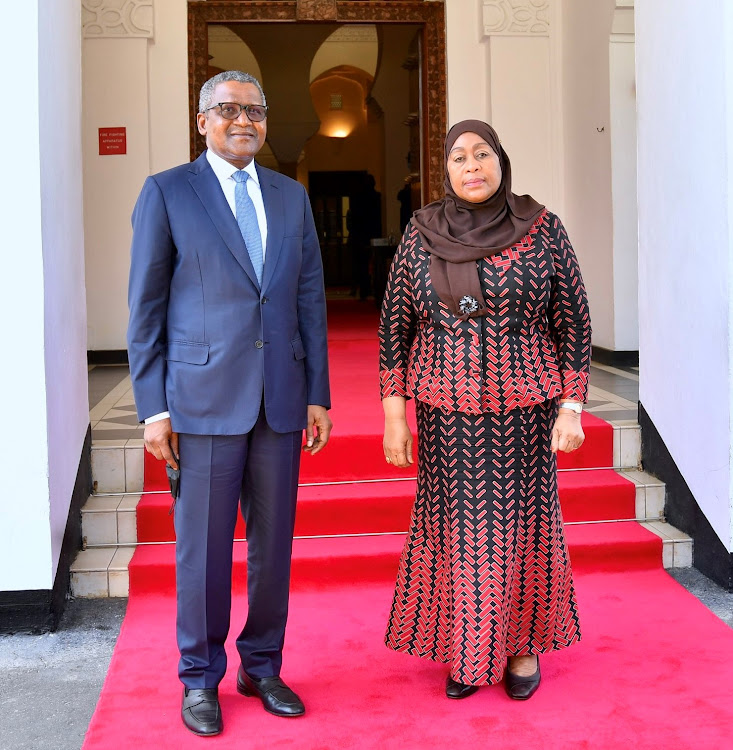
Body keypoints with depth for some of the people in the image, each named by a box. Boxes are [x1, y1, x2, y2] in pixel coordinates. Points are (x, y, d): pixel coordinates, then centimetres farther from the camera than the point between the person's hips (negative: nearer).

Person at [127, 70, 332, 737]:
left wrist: (318, 395, 7)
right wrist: (153, 407, -6)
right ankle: (200, 678, 22)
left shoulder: (292, 197, 13)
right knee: (204, 545, 4)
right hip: (205, 397, -4)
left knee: (274, 542, 10)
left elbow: (310, 299, 12)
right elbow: (145, 307, -1)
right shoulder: (167, 192, 1)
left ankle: (262, 666, 27)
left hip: (281, 399, 4)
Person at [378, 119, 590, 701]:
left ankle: (523, 641, 27)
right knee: (454, 526, 7)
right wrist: (394, 413, -3)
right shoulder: (422, 234, -1)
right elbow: (395, 325, 2)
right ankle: (466, 649, 24)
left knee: (523, 521, 8)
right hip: (447, 411, 1)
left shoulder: (542, 228, -4)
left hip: (523, 406, -1)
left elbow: (574, 322, -1)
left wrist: (571, 407, -6)